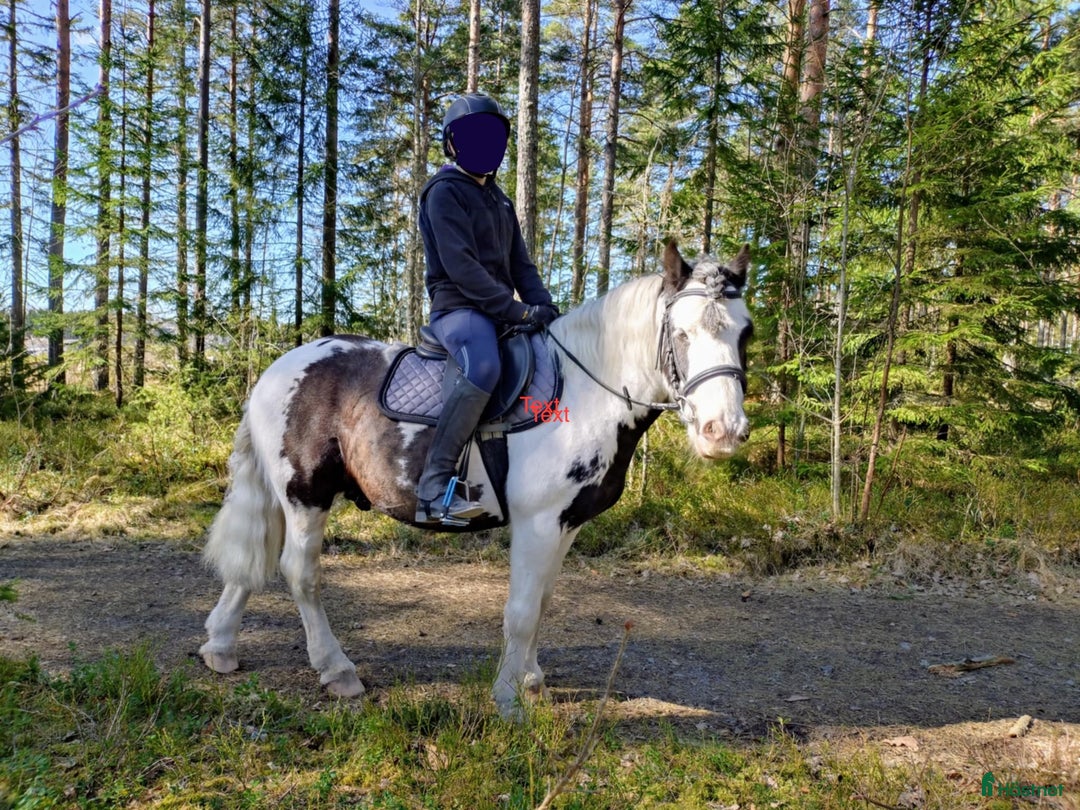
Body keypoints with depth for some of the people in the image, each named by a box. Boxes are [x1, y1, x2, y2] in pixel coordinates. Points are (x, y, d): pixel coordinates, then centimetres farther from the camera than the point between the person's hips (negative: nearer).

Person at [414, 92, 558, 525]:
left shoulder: (499, 199, 23)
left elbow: (520, 263, 19)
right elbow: (460, 266, -16)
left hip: (500, 311, 9)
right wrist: (519, 310, -20)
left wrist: (544, 307, 0)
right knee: (483, 367, -38)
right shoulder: (445, 192, -4)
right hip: (459, 307, -9)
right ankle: (434, 488, -36)